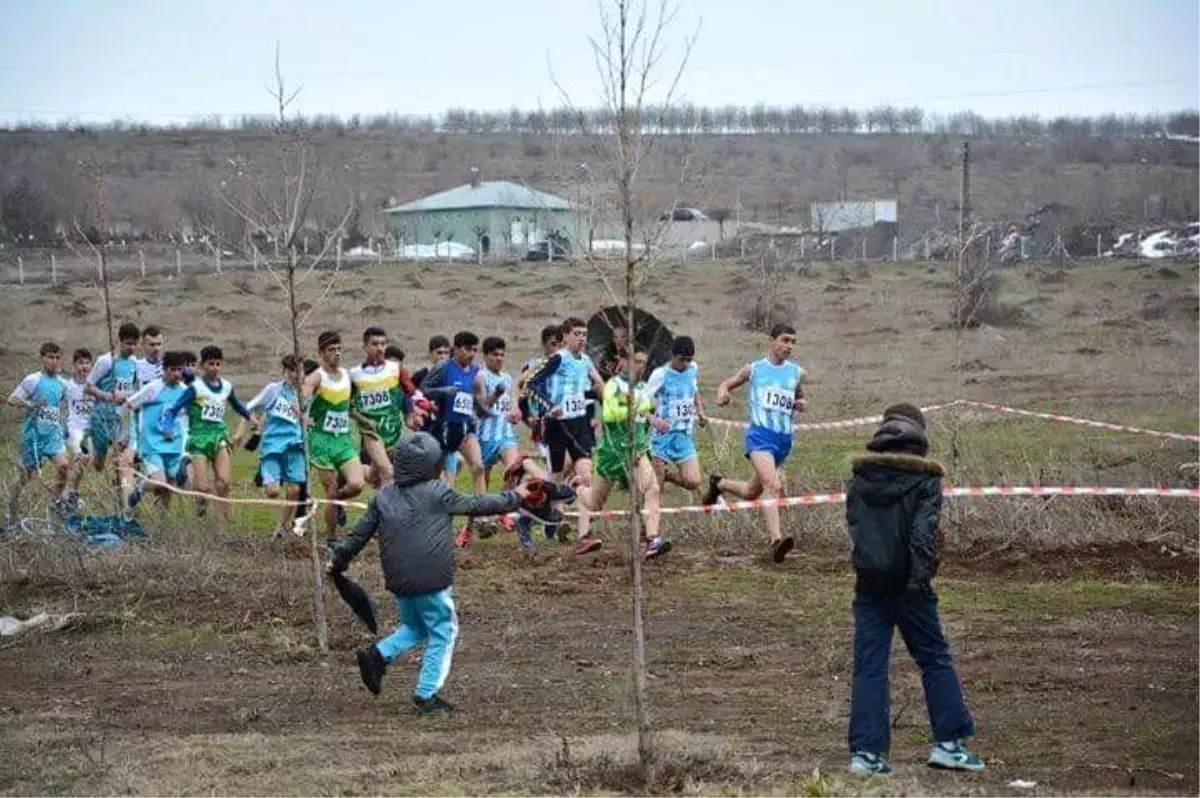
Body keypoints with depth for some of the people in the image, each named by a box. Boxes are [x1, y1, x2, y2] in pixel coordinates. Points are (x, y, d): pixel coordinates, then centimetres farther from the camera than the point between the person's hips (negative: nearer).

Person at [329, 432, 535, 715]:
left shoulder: (383, 498, 8)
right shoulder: (438, 493, -5)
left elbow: (359, 534, 10)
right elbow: (476, 505, 4)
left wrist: (338, 560, 23)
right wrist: (514, 498, 17)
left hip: (398, 582, 6)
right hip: (432, 581, -6)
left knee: (415, 627, 26)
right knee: (442, 633, 9)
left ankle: (377, 655, 5)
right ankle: (426, 695, 7)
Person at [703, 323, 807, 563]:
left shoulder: (797, 373, 12)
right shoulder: (753, 369, 6)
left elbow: (800, 398, 27)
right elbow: (727, 384, 18)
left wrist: (801, 403, 2)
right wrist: (722, 393, -5)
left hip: (784, 439, 5)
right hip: (760, 434, -5)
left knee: (751, 492, 16)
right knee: (773, 486, -26)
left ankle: (718, 483, 45)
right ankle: (776, 540, -34)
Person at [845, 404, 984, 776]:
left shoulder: (859, 478, 8)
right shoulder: (924, 479, -5)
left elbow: (853, 525, 11)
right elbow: (924, 532, -14)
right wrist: (920, 577, -18)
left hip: (868, 583, 3)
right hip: (906, 585, -3)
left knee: (868, 666, 4)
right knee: (935, 660, 8)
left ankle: (865, 751, -1)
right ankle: (948, 742, 7)